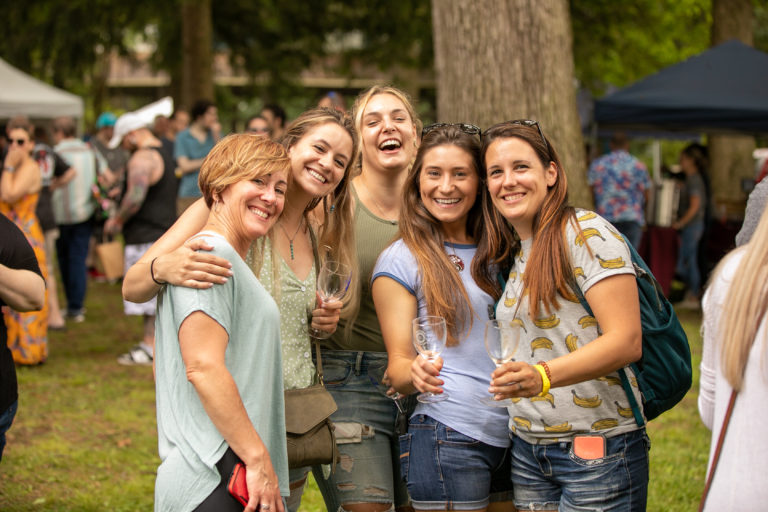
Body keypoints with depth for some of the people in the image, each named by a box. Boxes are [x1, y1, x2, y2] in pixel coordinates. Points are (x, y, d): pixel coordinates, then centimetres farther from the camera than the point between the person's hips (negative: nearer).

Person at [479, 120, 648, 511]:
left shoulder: (587, 233, -10)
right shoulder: (511, 254, 13)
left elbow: (626, 342, -19)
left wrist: (542, 376, -31)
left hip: (598, 449, -7)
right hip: (526, 450, 7)